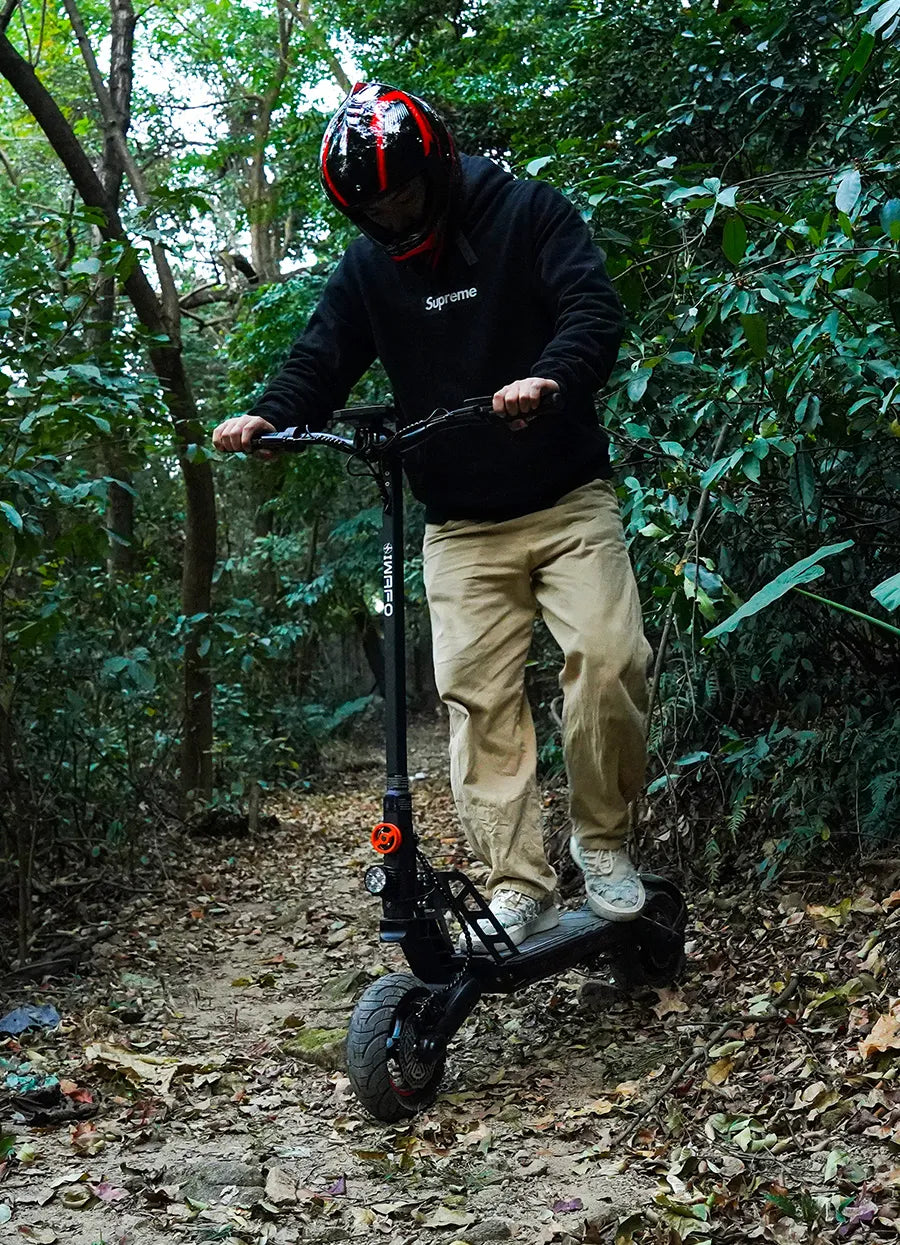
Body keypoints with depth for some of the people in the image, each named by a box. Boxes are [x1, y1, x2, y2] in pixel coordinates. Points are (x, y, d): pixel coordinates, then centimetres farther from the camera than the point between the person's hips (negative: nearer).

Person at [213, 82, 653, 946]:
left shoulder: (527, 213, -3)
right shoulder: (365, 268, 7)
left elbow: (594, 309, -14)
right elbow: (320, 363, 5)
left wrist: (550, 376, -36)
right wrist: (266, 418, -17)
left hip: (566, 499, -3)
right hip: (462, 525, 3)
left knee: (607, 657, -18)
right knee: (478, 697, -5)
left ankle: (601, 838, 4)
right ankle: (521, 888, 1)